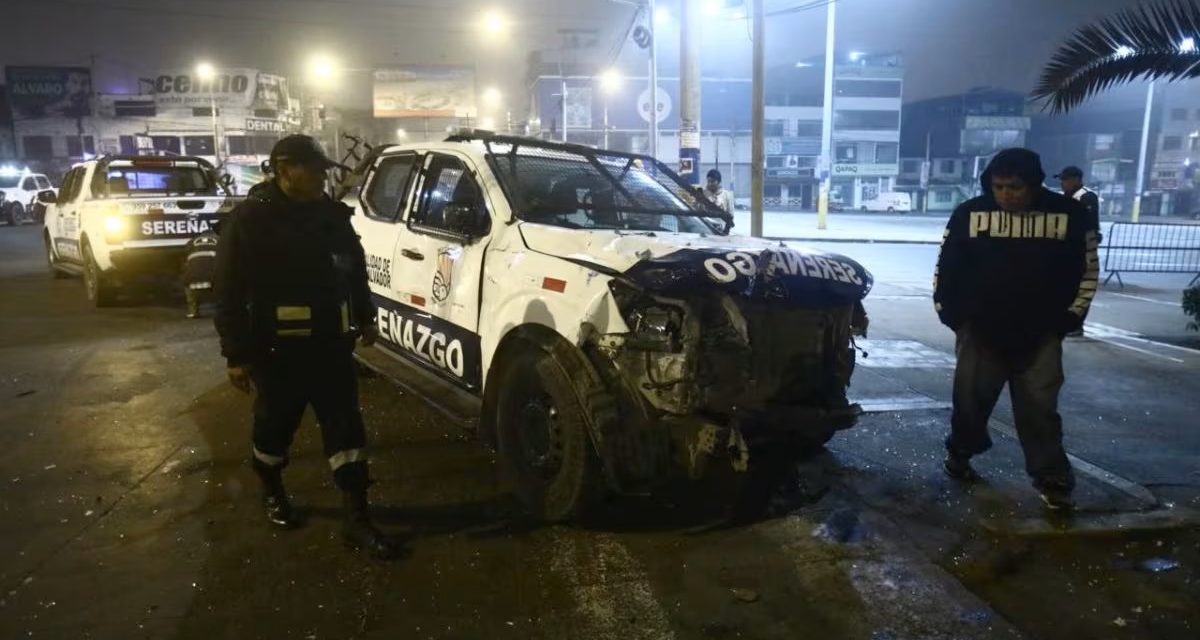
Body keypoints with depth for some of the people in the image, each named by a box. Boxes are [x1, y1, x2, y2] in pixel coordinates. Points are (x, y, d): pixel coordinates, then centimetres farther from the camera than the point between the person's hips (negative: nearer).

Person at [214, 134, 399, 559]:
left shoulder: (332, 214, 6)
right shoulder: (249, 219, -10)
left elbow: (356, 269, 18)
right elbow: (229, 292, -11)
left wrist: (365, 317, 17)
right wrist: (237, 354, -13)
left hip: (331, 344, 5)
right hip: (278, 349, -4)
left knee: (345, 426, 2)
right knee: (275, 426, 14)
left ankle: (356, 520, 8)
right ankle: (272, 494, 42)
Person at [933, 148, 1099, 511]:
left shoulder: (1068, 214, -3)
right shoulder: (969, 213, -4)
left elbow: (1087, 269, 6)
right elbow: (946, 268, 3)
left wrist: (1068, 318, 3)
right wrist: (949, 314, 1)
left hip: (1041, 336, 0)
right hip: (980, 332, 0)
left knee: (1039, 410, 1)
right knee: (971, 400, 9)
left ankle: (1053, 481, 9)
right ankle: (959, 453, 30)